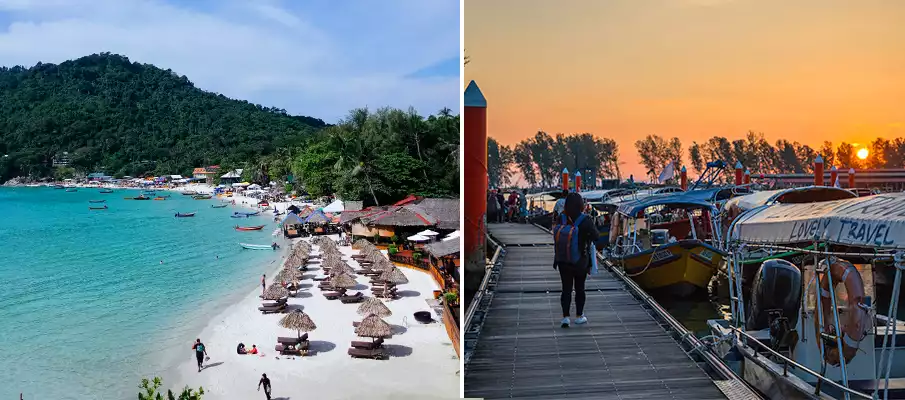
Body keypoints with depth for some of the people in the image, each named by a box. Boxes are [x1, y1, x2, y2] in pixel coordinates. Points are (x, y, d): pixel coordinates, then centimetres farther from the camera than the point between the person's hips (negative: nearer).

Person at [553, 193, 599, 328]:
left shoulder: (561, 219, -9)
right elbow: (595, 236, -11)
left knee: (566, 288, 7)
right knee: (579, 288, 13)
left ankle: (565, 317, 2)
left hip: (563, 260, 1)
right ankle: (579, 316, 23)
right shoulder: (585, 221, -15)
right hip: (581, 261, -1)